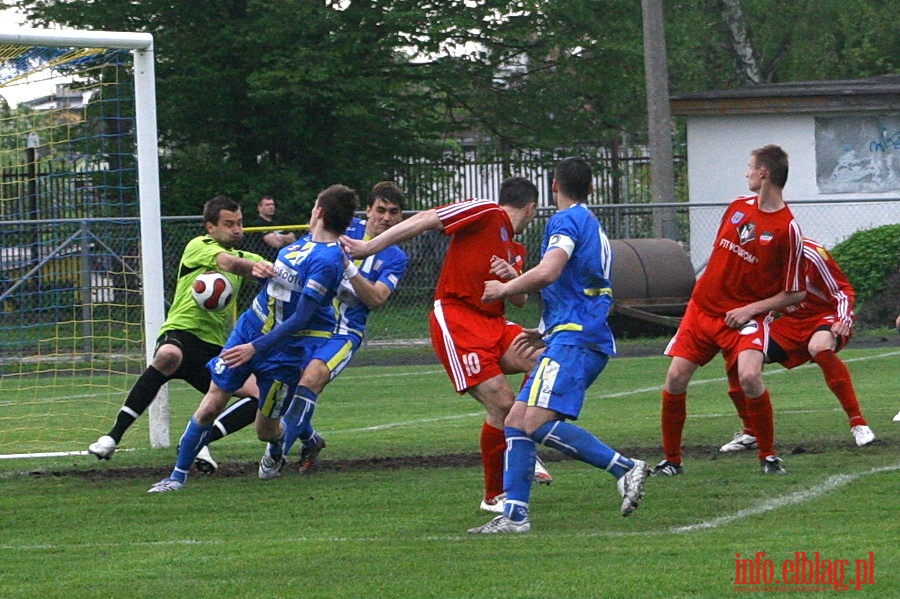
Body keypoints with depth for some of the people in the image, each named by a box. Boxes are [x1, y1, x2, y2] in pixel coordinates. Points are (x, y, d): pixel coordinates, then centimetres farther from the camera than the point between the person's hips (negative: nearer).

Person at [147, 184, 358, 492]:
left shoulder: (327, 260, -24)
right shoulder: (305, 242, 4)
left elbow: (301, 318, -27)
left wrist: (255, 348, -29)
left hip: (286, 348, -7)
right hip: (251, 326, 7)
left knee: (266, 429, 6)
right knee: (211, 406, -1)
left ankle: (275, 453, 42)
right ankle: (179, 475, 8)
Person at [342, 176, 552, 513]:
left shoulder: (515, 251, 24)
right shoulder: (486, 213, -3)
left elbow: (520, 300, 21)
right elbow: (425, 221, -8)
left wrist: (512, 277, -3)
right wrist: (370, 247, -14)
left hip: (493, 323, 8)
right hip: (456, 320, -8)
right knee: (501, 404, -15)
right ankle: (494, 496, -1)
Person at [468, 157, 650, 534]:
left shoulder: (566, 221, -4)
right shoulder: (592, 226, 27)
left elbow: (547, 272, -20)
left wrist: (505, 288, -4)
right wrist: (546, 333, 39)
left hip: (574, 339, -10)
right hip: (575, 338, 10)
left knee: (538, 422, -22)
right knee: (516, 420, 6)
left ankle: (626, 468, -22)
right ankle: (514, 514, -2)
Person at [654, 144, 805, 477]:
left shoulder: (787, 229, -12)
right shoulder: (738, 207, 5)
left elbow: (795, 293, -8)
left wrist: (751, 309, -15)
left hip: (744, 316, -5)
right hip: (703, 307, 5)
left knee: (750, 377, -27)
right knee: (675, 379, -5)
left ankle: (768, 456, -7)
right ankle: (671, 459, 10)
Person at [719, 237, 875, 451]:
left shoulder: (811, 253, -19)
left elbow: (843, 291, -13)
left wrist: (843, 321, -29)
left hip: (826, 315, -6)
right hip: (792, 321, 6)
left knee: (819, 347, -41)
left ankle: (858, 423, -35)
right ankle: (750, 434, 7)